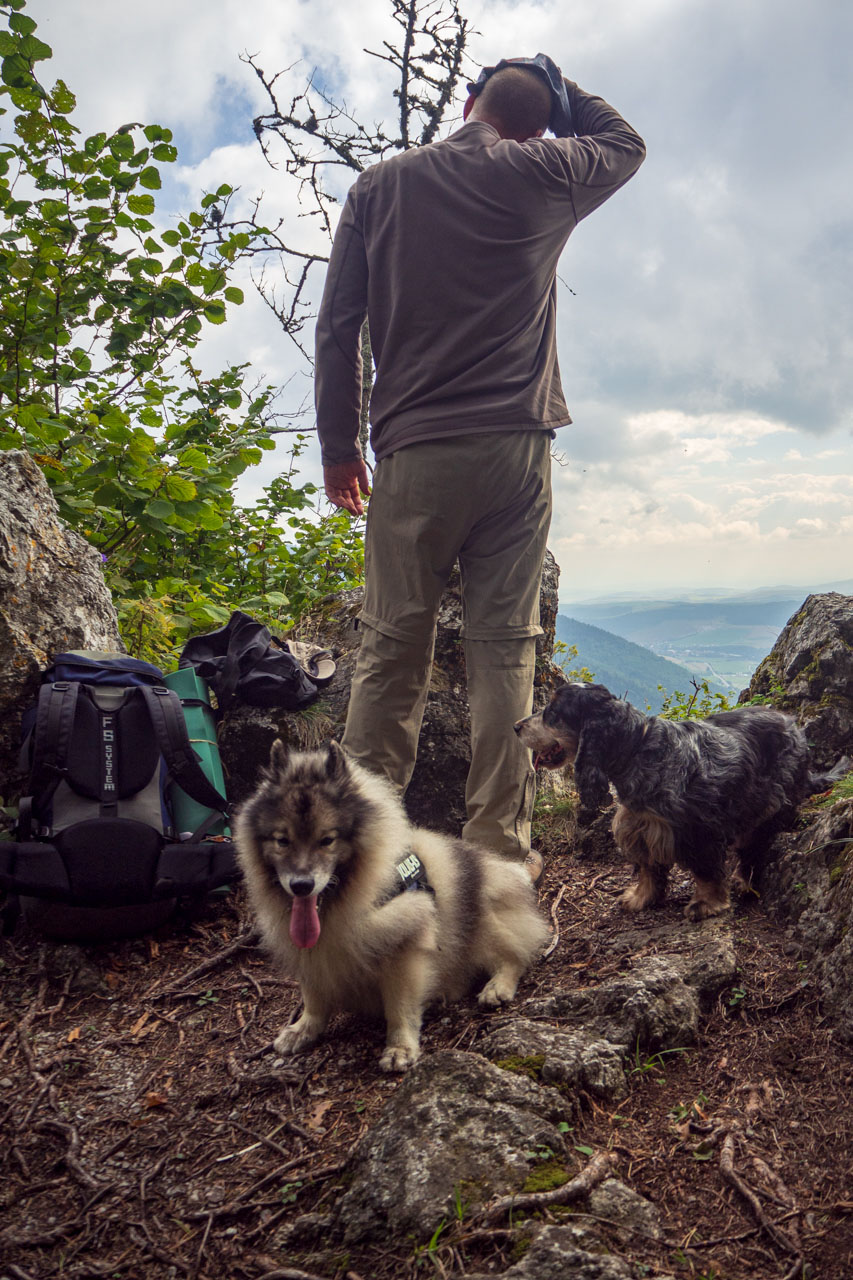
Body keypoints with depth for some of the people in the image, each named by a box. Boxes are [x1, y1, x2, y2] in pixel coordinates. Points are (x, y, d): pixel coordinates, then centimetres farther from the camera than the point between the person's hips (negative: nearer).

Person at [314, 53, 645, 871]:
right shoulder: (545, 176, 11)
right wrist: (555, 88, 35)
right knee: (505, 650, 1)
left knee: (391, 650, 1)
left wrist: (337, 445, 11)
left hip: (414, 451, 0)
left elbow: (336, 325, 8)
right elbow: (626, 143, 33)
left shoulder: (380, 185, 13)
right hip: (516, 448, 0)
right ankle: (499, 844, 2)